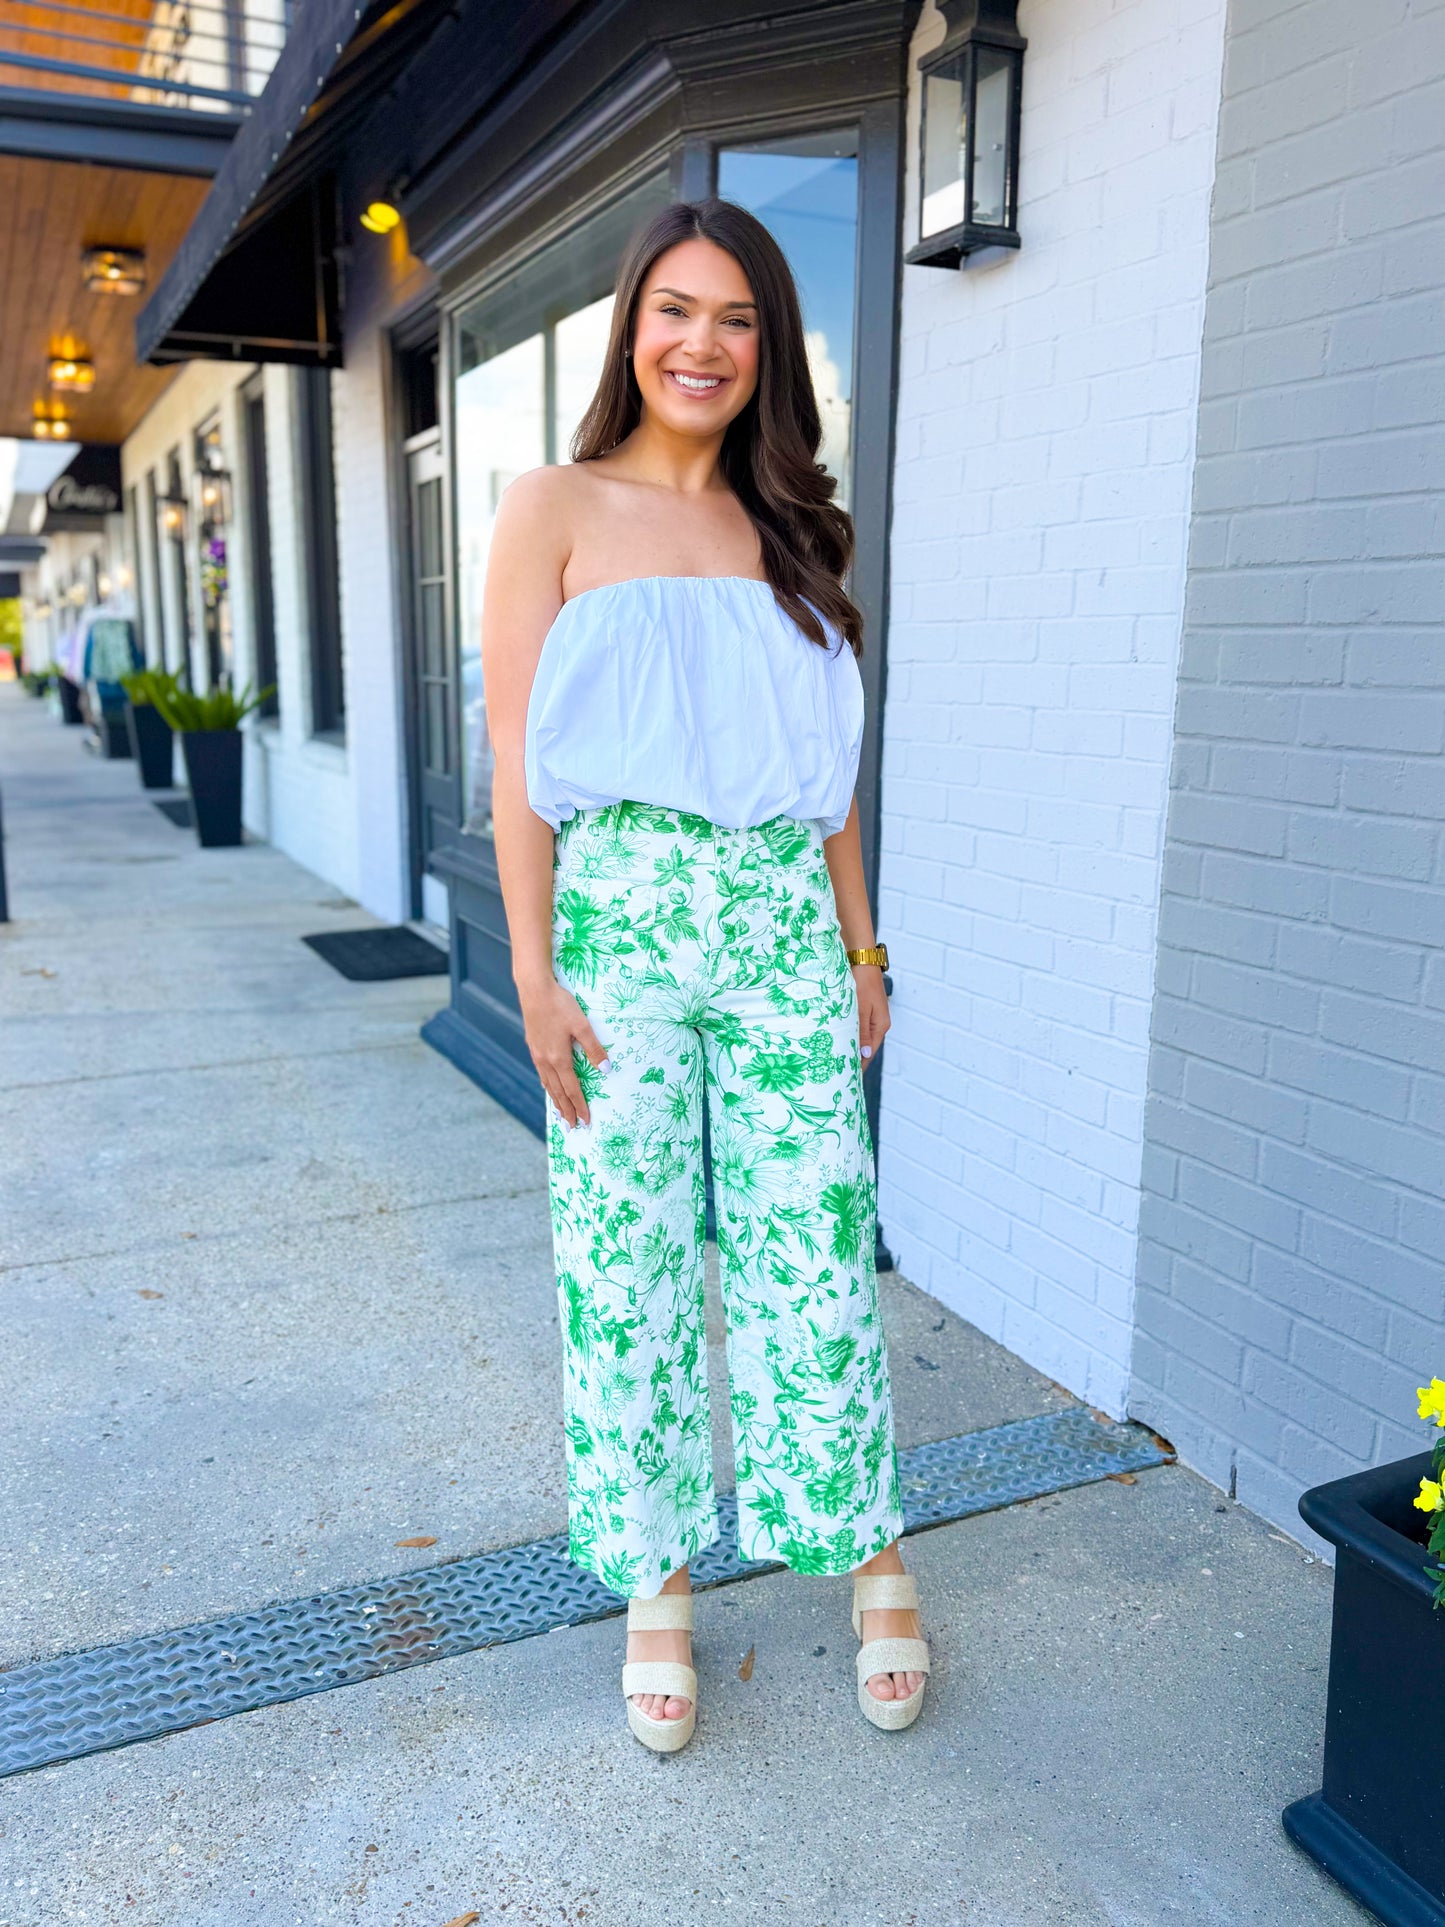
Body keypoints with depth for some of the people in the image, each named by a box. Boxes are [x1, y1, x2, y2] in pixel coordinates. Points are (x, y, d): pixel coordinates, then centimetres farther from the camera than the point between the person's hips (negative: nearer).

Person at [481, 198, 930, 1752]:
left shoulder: (788, 530, 14)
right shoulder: (557, 510, 3)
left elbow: (828, 772, 15)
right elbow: (519, 764, -2)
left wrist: (860, 948, 12)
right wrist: (535, 973, -8)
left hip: (787, 922, 3)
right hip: (620, 911, -2)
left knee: (813, 1252, 5)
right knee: (627, 1262, 5)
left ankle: (872, 1561, 26)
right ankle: (657, 1586, 25)